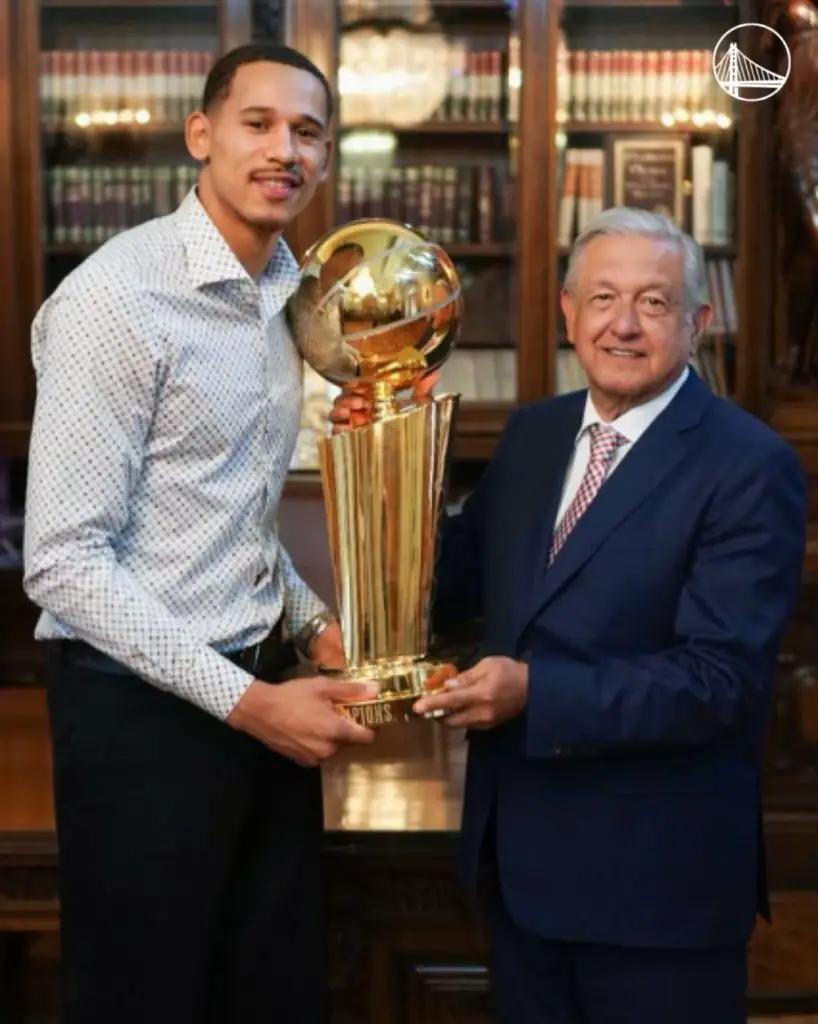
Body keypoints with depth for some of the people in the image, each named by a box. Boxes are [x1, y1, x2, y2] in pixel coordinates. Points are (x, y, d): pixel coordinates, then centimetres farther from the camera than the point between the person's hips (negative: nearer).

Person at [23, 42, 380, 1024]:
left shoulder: (290, 298, 8)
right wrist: (244, 701, -20)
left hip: (261, 694, 7)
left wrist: (310, 622, 3)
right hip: (141, 706, -7)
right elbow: (64, 559, -20)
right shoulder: (116, 296, -16)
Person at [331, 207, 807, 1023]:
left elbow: (720, 678, -20)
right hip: (520, 853, 6)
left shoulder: (749, 466, -14)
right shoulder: (532, 434, 6)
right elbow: (453, 591, 11)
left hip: (655, 873, -6)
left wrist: (536, 693, -28)